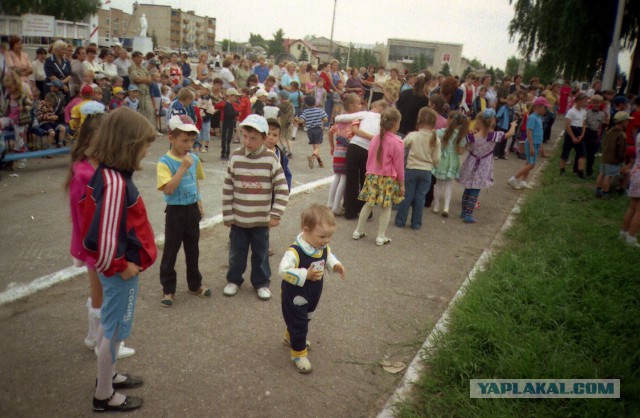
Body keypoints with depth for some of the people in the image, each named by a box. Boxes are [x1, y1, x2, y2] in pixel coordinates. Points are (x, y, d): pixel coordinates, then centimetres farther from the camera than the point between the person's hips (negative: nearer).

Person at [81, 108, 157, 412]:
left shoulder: (105, 173, -1)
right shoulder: (116, 183, -30)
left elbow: (93, 218, 12)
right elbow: (104, 236, -33)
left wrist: (118, 262, 14)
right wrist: (119, 267, -16)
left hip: (118, 265, 9)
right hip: (120, 270, -9)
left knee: (109, 323, 24)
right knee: (115, 329, 8)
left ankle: (107, 375, 45)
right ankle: (104, 396, 27)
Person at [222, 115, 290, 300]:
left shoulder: (271, 159, -10)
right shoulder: (236, 157, -6)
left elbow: (282, 189, -8)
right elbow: (227, 188, -1)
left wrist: (276, 214, -13)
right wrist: (227, 215, -1)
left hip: (261, 219, -1)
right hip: (238, 218, 1)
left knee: (261, 253, 13)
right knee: (236, 253, 15)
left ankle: (261, 282, 31)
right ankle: (234, 280, 35)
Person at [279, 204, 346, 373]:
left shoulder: (323, 247, -11)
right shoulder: (295, 251, -35)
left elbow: (328, 256, 9)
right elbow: (283, 270, -40)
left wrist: (336, 265, -11)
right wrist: (306, 275, -41)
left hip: (313, 294, 8)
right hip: (295, 296, -8)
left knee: (304, 319, 29)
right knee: (298, 323, 7)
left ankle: (291, 337, 57)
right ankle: (298, 353, 29)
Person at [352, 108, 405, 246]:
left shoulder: (376, 138, 3)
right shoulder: (397, 142, -14)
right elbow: (399, 166, -9)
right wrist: (402, 184, 0)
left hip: (372, 177, 6)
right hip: (388, 179, -5)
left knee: (368, 204, 16)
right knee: (386, 207, 7)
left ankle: (358, 231, 24)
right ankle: (381, 237, 12)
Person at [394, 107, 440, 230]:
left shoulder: (412, 136, -10)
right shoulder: (436, 140, -5)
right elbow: (436, 159, -2)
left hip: (411, 169, -1)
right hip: (426, 172, 1)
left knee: (407, 196, 8)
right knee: (420, 197, 9)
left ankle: (400, 221, 14)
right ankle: (416, 223, 15)